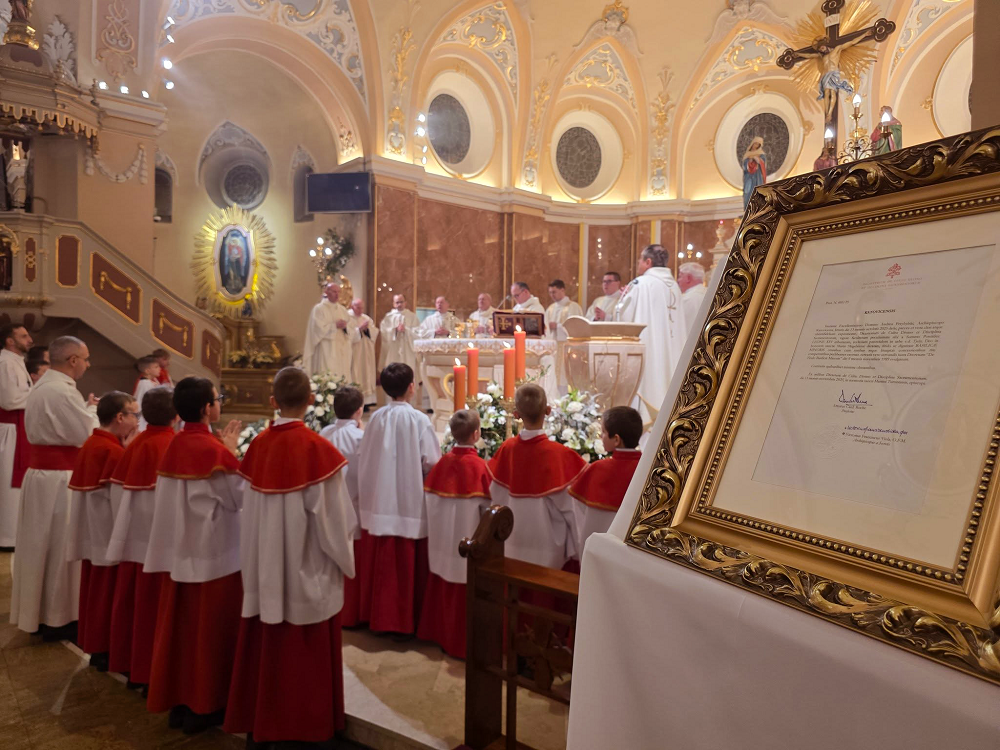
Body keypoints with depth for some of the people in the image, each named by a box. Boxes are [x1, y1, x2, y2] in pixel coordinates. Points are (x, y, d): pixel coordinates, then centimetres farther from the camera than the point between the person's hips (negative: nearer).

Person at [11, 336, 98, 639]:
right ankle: (56, 618, 14)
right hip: (59, 479, -10)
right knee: (59, 548, 2)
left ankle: (37, 612, 30)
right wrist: (94, 409, -3)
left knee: (43, 545, 18)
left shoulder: (42, 386, 11)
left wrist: (87, 408, 12)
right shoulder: (62, 391, -22)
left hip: (41, 472, 10)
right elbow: (87, 435, -19)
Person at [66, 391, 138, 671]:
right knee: (107, 593, 3)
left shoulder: (90, 444, 7)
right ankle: (103, 650, 14)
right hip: (109, 534, -9)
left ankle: (93, 645, 30)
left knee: (95, 589, 18)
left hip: (94, 532, 9)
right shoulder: (114, 451, -22)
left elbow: (100, 486, 12)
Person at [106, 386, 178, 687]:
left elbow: (118, 488, 9)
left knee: (130, 598, 17)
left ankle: (126, 662, 30)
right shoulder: (173, 445, -16)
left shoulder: (135, 443, 5)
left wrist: (127, 520, 18)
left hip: (133, 535, 7)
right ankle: (148, 671, 11)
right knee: (152, 603, 2)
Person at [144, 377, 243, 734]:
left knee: (180, 624, 15)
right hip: (212, 551, -7)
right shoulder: (213, 449, -20)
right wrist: (232, 452, -6)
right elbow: (239, 496, -11)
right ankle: (202, 706, 16)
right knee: (208, 628, 5)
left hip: (179, 549, 8)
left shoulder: (175, 445, 3)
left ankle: (177, 700, 28)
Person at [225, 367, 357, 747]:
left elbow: (250, 512, 4)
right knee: (306, 653, 9)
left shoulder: (257, 446, -3)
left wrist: (258, 563, 16)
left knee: (266, 648, 17)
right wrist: (344, 560, 1)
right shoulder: (318, 449, -17)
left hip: (266, 569, 5)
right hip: (308, 569, -5)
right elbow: (333, 517, -14)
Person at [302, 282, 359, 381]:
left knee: (342, 377, 3)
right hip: (326, 352, -6)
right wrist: (335, 325, -13)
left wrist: (345, 326, -10)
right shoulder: (319, 309, -1)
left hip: (342, 351, 6)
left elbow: (353, 329, 11)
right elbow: (318, 328, -13)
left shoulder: (342, 309, 16)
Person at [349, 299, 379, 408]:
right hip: (353, 353, -6)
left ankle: (365, 401, 8)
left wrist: (367, 329, -11)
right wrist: (359, 329, -19)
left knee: (366, 373, 4)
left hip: (366, 354, 6)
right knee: (355, 375, -8)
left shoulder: (367, 318, 16)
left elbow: (375, 332, 7)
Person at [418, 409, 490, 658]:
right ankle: (461, 640, 16)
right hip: (467, 539, -5)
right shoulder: (478, 465, -17)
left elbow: (429, 497, 3)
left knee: (442, 586, 19)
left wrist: (440, 525, 16)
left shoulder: (443, 462, -3)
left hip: (443, 538, 5)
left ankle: (437, 631, 33)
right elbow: (487, 506, -15)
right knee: (464, 590, 7)